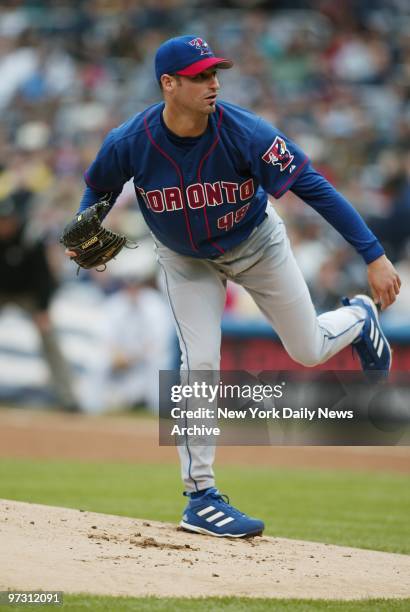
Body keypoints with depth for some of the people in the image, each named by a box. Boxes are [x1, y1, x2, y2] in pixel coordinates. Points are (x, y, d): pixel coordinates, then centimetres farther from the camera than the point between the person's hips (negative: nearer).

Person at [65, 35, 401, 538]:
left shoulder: (245, 133, -34)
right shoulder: (130, 143, -28)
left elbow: (314, 188, -31)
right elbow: (99, 187, -4)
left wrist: (374, 257, -34)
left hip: (255, 245, 0)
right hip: (186, 260, 0)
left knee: (309, 351, 8)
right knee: (199, 364, -12)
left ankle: (358, 319, 46)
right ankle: (200, 498, -2)